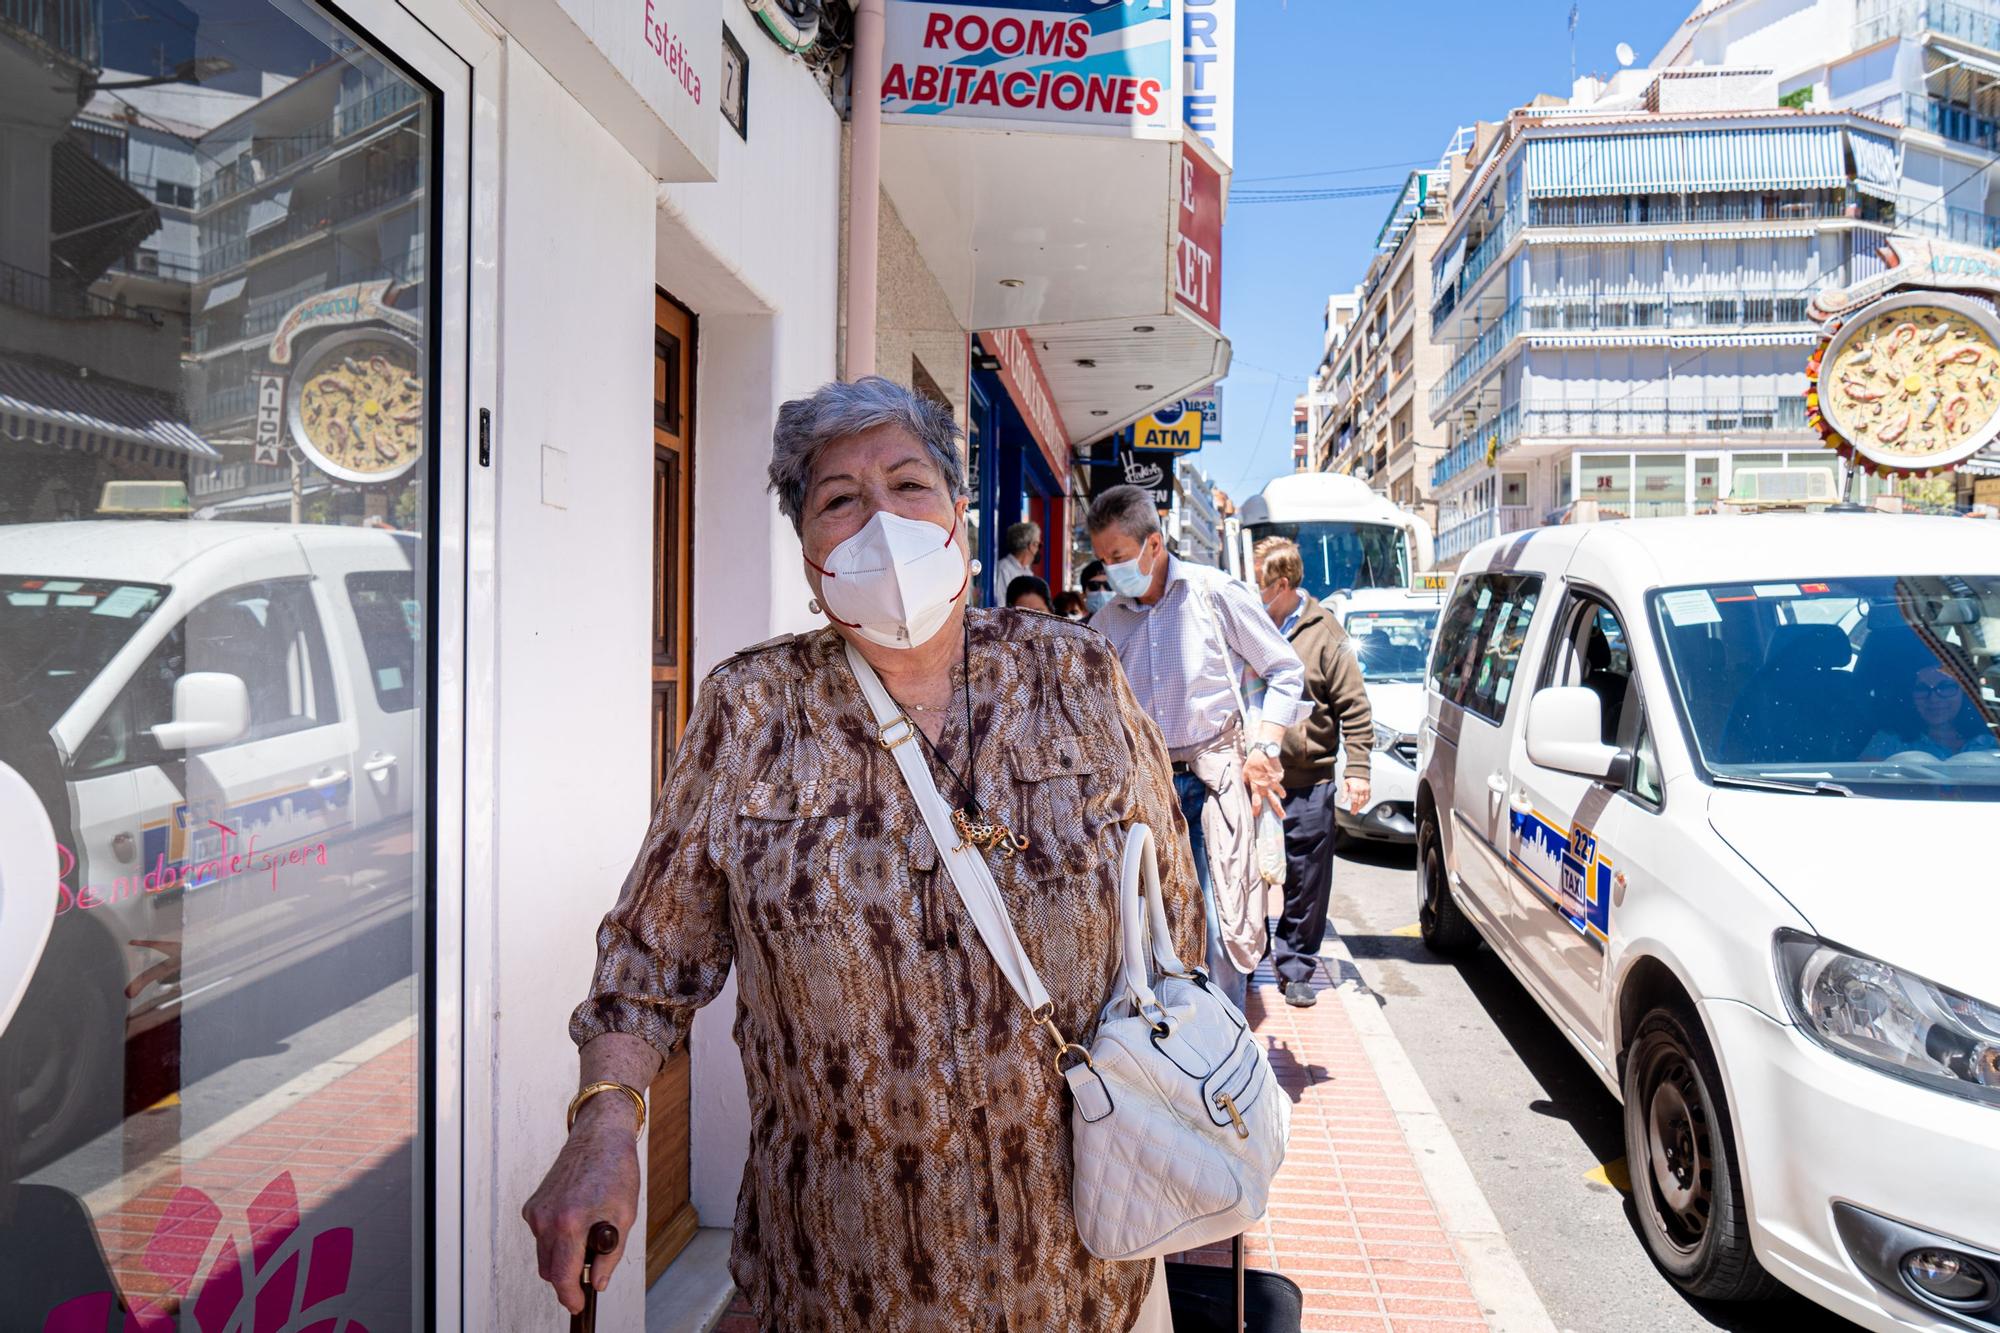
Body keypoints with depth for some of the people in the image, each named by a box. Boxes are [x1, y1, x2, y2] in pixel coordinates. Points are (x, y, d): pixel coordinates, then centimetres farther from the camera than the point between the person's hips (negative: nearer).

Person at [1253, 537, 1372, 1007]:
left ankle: (1295, 970, 21)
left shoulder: (1324, 634, -4)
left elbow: (1354, 709, -1)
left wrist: (1357, 770, -8)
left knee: (1305, 887, 7)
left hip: (1308, 785, -2)